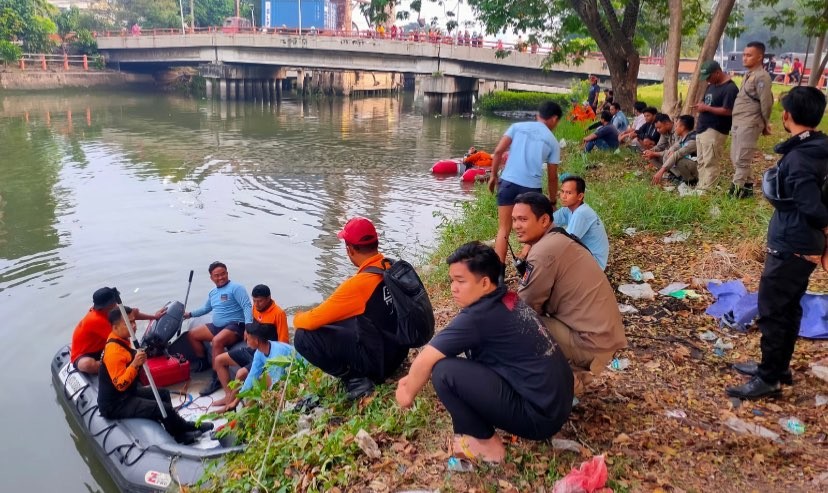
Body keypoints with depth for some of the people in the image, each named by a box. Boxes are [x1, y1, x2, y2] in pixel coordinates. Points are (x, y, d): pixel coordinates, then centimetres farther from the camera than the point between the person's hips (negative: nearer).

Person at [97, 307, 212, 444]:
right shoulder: (114, 351, -25)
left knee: (163, 394, 20)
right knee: (164, 409, -18)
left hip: (127, 394, 11)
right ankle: (186, 428, 9)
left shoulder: (121, 341, 7)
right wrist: (135, 364, -38)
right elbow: (120, 385, -29)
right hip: (115, 404, -11)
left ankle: (179, 432, 14)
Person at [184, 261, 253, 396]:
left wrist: (248, 327, -32)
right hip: (217, 326, 9)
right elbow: (206, 308, 35)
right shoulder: (213, 292, 17)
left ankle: (216, 379, -28)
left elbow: (247, 307, -20)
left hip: (235, 326, -9)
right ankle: (203, 362, 25)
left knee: (217, 341, -36)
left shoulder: (235, 288, -10)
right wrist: (190, 314, 27)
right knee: (191, 334, 11)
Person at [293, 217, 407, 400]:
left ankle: (355, 379, -8)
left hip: (377, 358, -8)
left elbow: (313, 320, -18)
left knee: (303, 337, -10)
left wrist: (297, 318, 7)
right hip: (397, 348, 8)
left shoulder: (359, 283, -25)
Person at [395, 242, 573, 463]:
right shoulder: (507, 300, 7)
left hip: (539, 415, -9)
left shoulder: (479, 316, -20)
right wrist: (413, 379, 16)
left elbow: (426, 360, -12)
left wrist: (409, 393, 6)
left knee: (444, 371, -16)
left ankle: (487, 445, 2)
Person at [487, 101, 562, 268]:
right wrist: (553, 200, 22)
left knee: (504, 230, 6)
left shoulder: (518, 126, 11)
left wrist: (493, 176, 11)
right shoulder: (552, 141, 9)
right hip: (531, 187, -1)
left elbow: (498, 152, 1)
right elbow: (552, 177, 11)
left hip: (508, 183, 1)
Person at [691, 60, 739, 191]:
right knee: (702, 162, 13)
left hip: (714, 131, -10)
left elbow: (727, 111, -21)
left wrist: (706, 108, -17)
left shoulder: (730, 88, -14)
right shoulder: (711, 86, 15)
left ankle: (707, 190, -4)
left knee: (710, 163, -7)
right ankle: (700, 187, 19)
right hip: (702, 129, 10)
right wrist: (700, 105, 5)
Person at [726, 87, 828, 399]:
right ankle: (778, 367, 32)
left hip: (791, 247, -10)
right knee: (789, 308, 18)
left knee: (772, 310, 1)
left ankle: (768, 378, 11)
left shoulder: (799, 158, -23)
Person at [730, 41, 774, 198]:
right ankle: (746, 185, 24)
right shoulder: (748, 75, 17)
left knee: (741, 158, -7)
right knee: (735, 157, 14)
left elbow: (766, 103, -13)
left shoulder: (761, 76, -12)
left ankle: (737, 189, -2)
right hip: (738, 123, 10)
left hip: (749, 124, -10)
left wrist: (765, 124, -5)